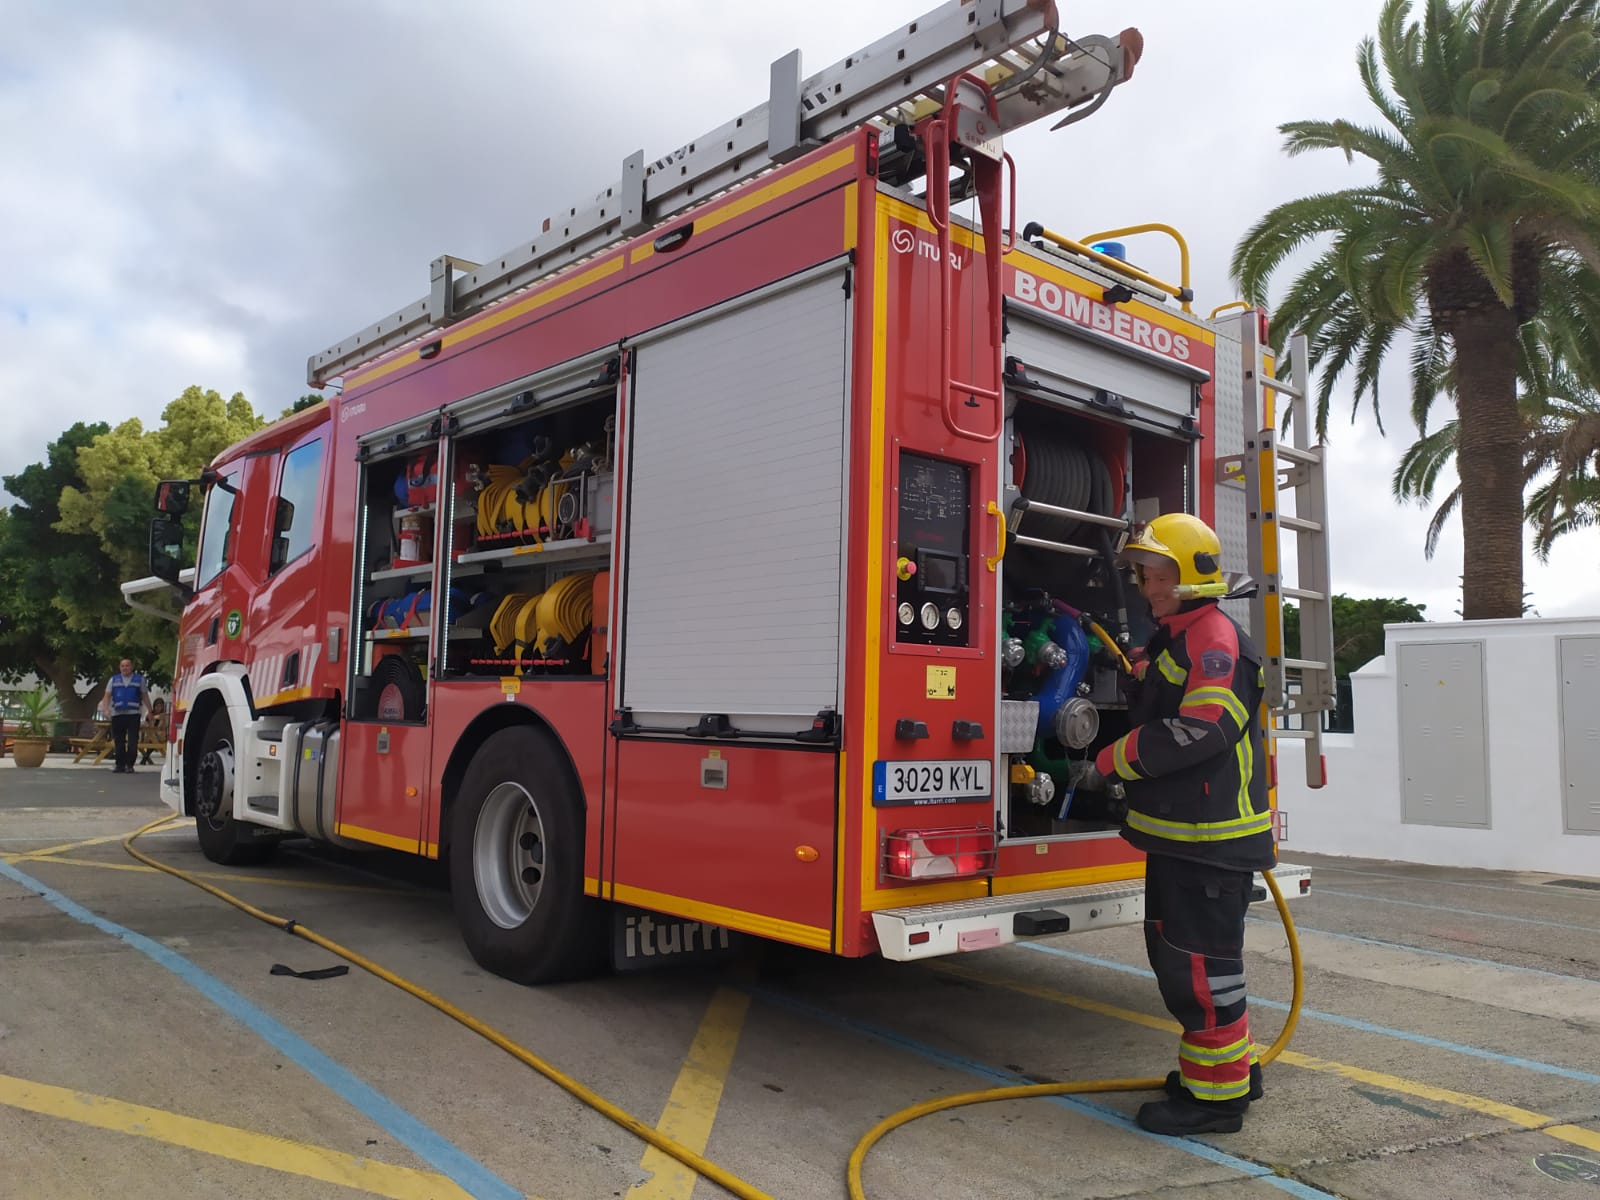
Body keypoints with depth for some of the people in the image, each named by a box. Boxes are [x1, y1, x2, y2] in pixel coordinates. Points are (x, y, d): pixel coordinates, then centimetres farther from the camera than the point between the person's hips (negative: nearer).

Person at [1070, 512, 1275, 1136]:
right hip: (1176, 833, 11)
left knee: (1200, 961, -3)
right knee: (1173, 952, 18)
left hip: (1211, 839, -11)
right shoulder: (1171, 642, 18)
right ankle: (1231, 1066, 32)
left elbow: (1199, 732, -27)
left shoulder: (1215, 638, -15)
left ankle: (1217, 1095, 9)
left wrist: (1109, 763, -21)